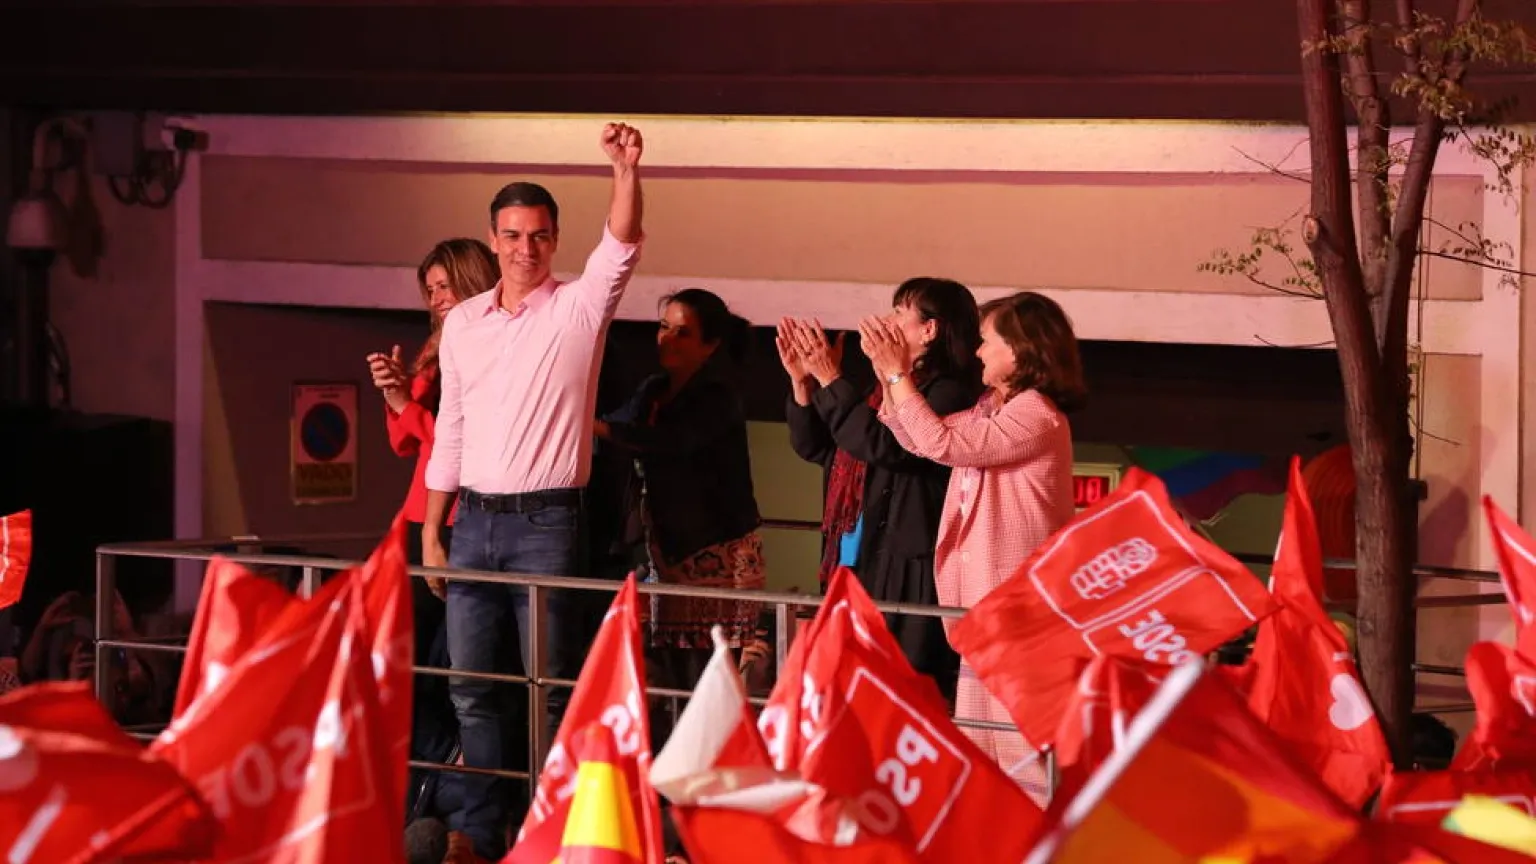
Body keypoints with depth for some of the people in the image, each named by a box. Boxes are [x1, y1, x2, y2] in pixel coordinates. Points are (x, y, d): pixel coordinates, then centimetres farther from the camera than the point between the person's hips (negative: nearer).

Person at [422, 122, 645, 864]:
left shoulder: (577, 309, -2)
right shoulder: (462, 323, 10)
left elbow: (621, 247, -21)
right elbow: (450, 432, 13)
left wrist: (627, 171, -38)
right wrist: (431, 533, 11)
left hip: (546, 522, -4)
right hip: (474, 521, 4)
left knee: (550, 683, -2)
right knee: (470, 684, 7)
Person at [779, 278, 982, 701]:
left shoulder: (948, 393, -10)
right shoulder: (884, 391, 17)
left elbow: (882, 446, -22)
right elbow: (815, 445, 22)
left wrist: (830, 381, -15)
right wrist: (802, 381, 7)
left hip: (907, 572, -9)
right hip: (859, 562, 9)